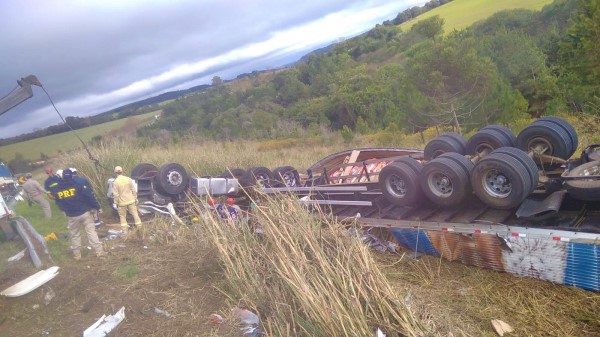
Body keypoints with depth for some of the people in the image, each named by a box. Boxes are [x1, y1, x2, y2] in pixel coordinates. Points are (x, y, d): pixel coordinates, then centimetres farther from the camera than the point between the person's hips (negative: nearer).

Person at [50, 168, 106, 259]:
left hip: (71, 216, 2)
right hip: (84, 213, -2)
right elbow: (90, 196, -12)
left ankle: (77, 255, 24)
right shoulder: (78, 185, -10)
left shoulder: (56, 189, 1)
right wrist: (97, 207, -4)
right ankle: (99, 251, 1)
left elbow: (58, 203, 14)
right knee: (91, 232, 2)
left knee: (75, 235, 17)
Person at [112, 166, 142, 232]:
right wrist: (135, 199, 10)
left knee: (123, 216, 12)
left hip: (122, 202, -2)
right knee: (135, 214, 12)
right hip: (131, 200, 2)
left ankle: (125, 230, 15)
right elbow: (134, 190, -1)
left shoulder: (115, 182, -13)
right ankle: (139, 227, 16)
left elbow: (116, 194, -11)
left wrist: (116, 203, 1)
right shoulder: (128, 179, -6)